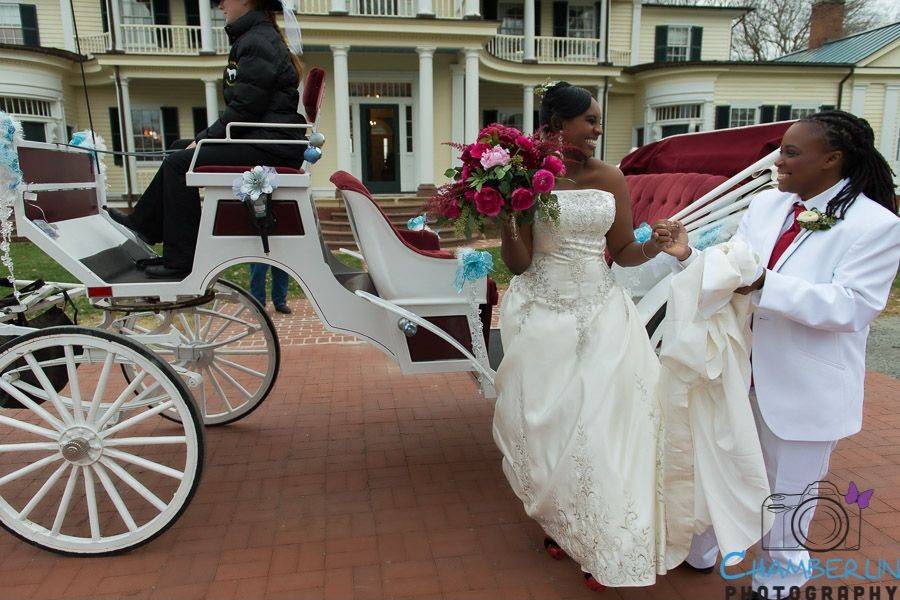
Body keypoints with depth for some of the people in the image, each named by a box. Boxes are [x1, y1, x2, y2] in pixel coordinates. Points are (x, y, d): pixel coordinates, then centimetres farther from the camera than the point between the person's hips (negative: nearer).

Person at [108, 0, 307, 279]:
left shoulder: (257, 41, -11)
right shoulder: (256, 37, 22)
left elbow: (244, 110, -18)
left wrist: (203, 139, -9)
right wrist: (202, 140, 12)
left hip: (271, 147, -10)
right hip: (261, 139, 10)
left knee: (179, 163, -13)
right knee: (180, 149, 15)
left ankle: (180, 261, -9)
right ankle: (144, 223, 23)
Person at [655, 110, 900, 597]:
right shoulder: (766, 204, 2)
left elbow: (851, 306, -23)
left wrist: (763, 283, -31)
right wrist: (687, 255, -13)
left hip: (804, 389, -5)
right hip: (739, 369, 5)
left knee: (787, 492, 15)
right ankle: (699, 553, 45)